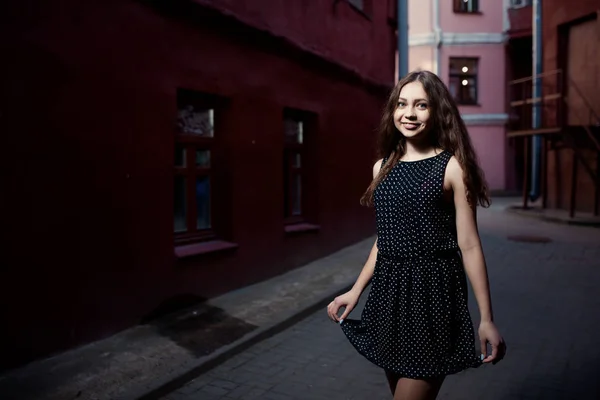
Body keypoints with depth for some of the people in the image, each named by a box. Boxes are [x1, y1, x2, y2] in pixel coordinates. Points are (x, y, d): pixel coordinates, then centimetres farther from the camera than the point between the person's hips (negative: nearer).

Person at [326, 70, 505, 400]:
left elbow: (469, 245, -7)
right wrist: (356, 291, 14)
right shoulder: (383, 166, 8)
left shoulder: (452, 167, -7)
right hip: (388, 294, 6)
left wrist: (486, 318, -8)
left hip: (432, 295, -5)